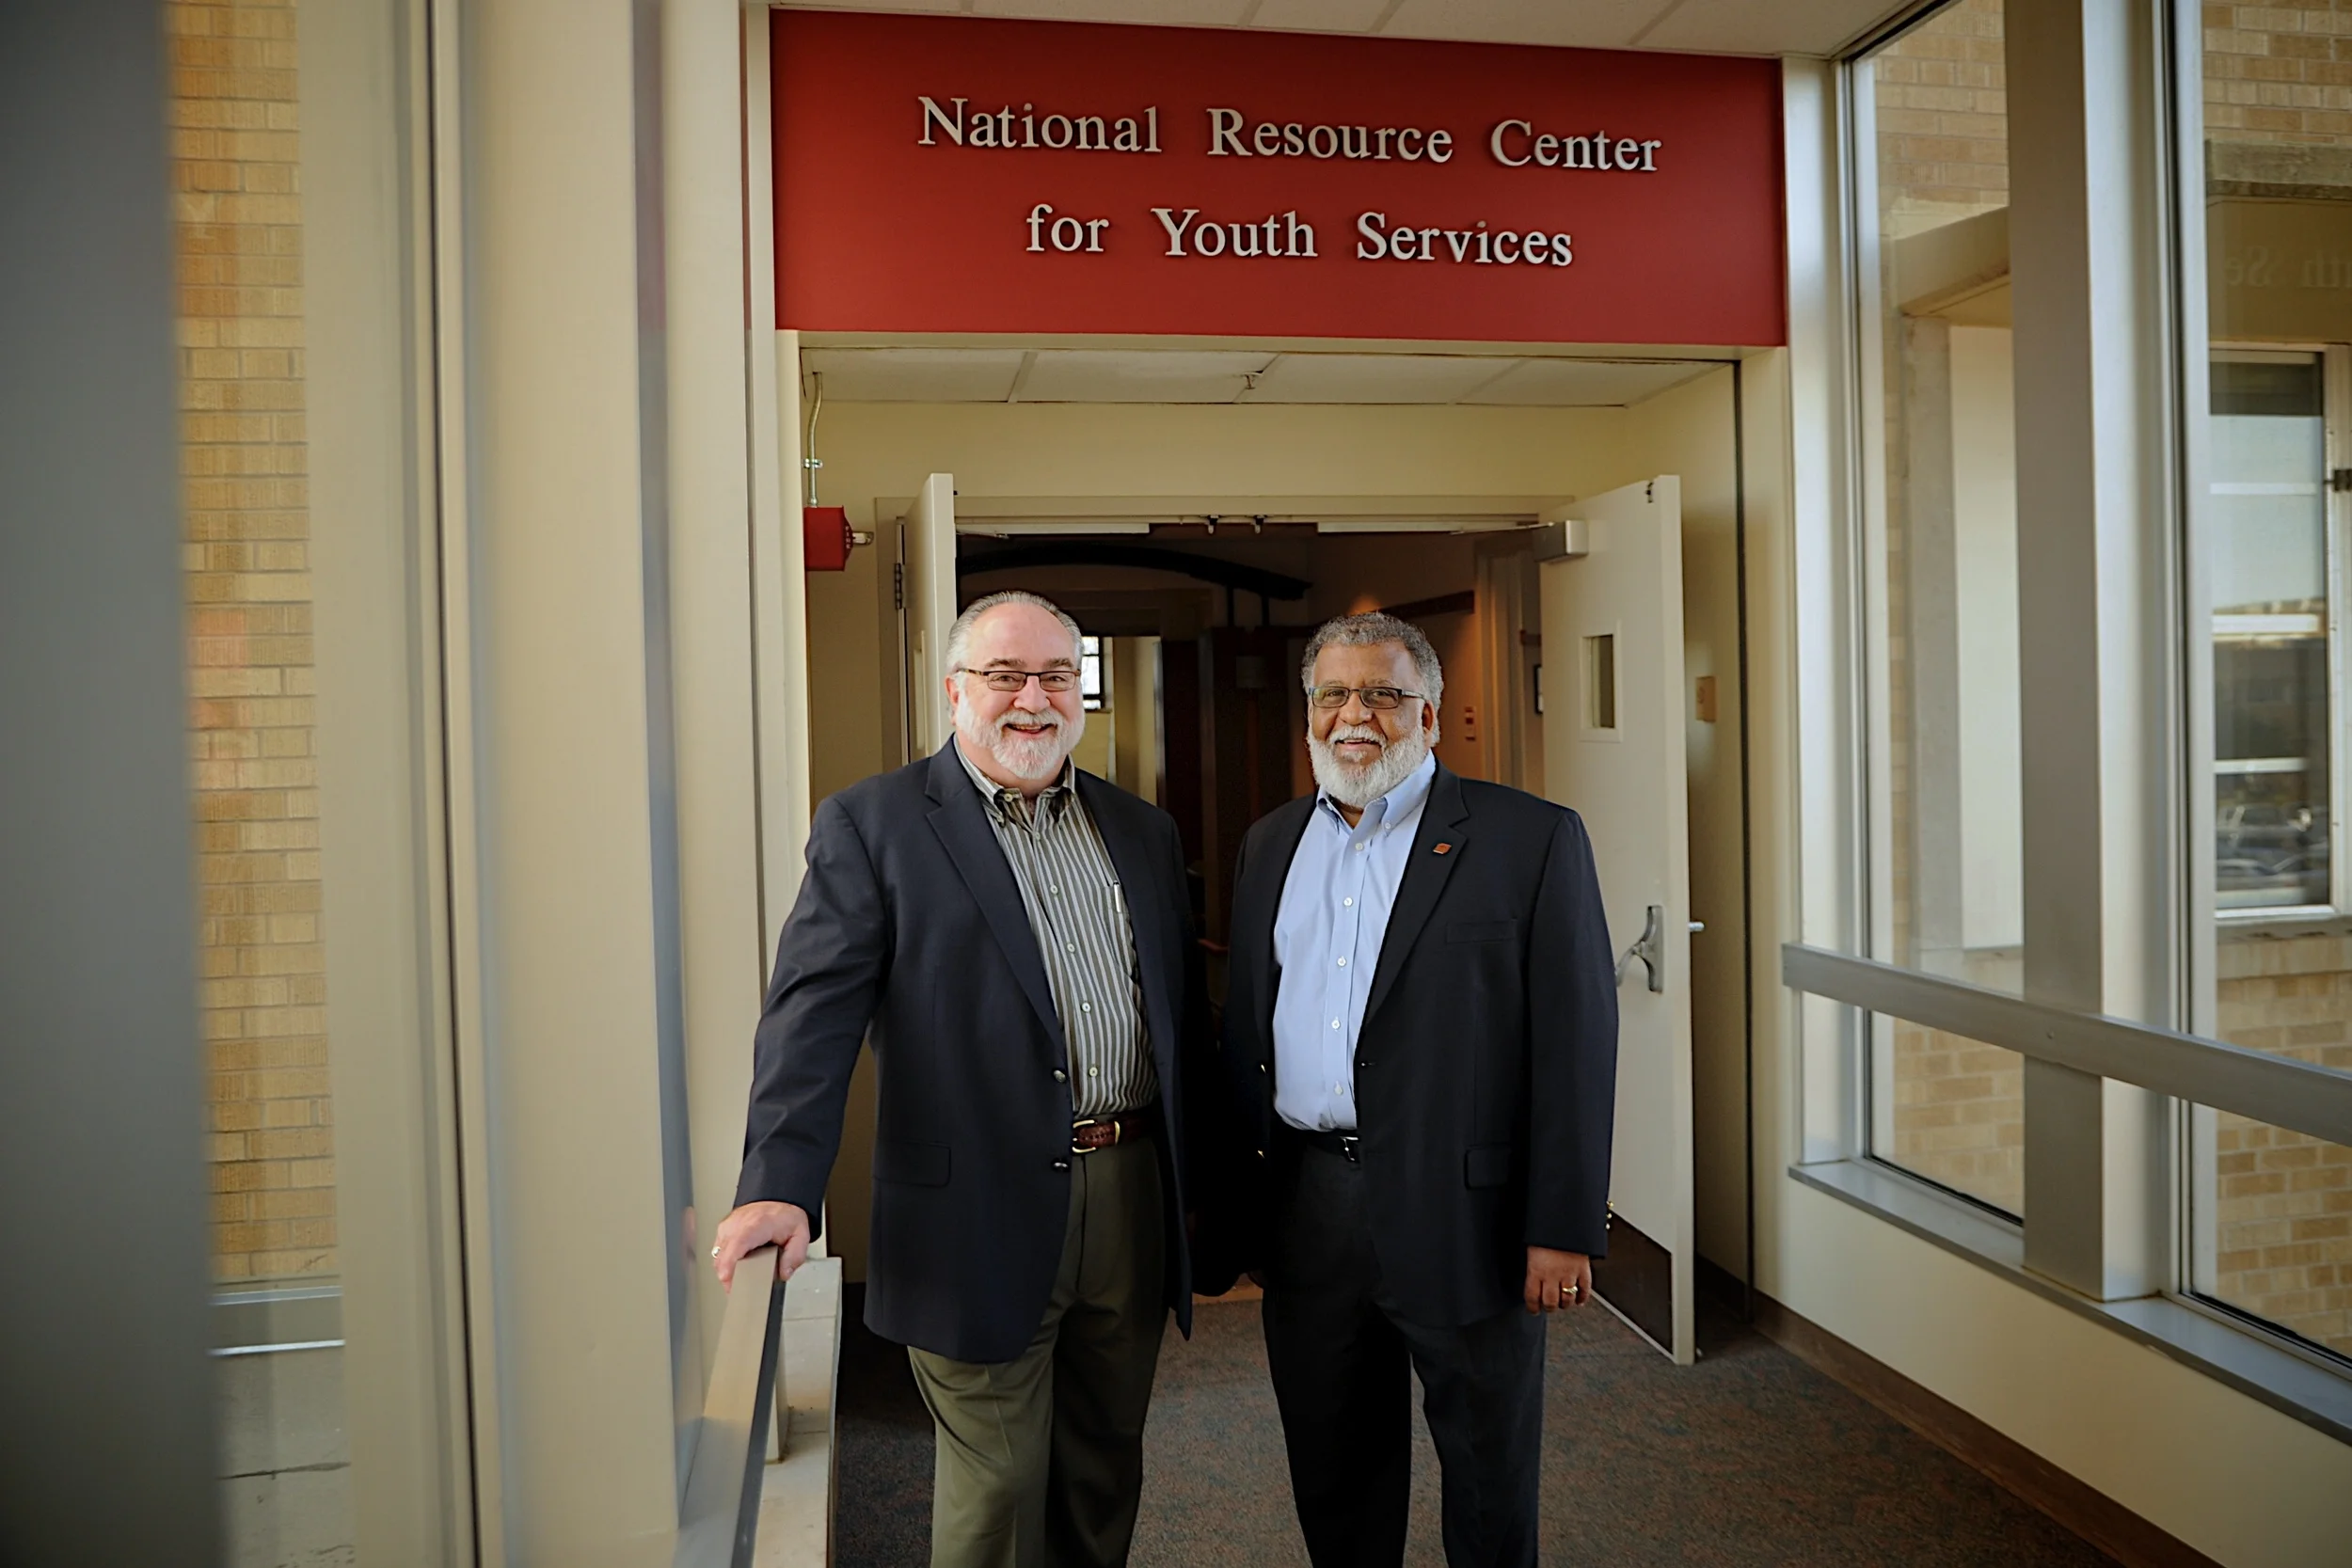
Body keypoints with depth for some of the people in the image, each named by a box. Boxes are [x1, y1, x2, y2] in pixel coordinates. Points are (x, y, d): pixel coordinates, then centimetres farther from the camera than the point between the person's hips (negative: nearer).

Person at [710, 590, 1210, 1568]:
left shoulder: (1142, 832, 11)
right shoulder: (872, 826, -4)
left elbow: (1183, 1012, 15)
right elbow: (815, 1011, -13)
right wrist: (780, 1184, -24)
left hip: (1133, 1199, 5)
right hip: (984, 1220, -4)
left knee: (1107, 1467, 19)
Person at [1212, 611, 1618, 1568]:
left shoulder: (1532, 841, -7)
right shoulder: (1270, 844, 9)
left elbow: (1577, 1043, -10)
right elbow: (1243, 1028, 12)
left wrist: (1563, 1231, -13)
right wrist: (1231, 1190, 9)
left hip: (1463, 1214, -4)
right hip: (1303, 1213, 5)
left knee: (1489, 1472, 13)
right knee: (1329, 1470, 20)